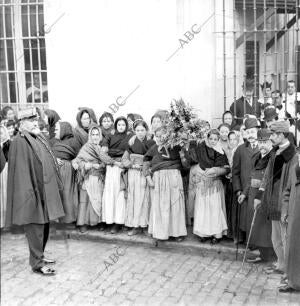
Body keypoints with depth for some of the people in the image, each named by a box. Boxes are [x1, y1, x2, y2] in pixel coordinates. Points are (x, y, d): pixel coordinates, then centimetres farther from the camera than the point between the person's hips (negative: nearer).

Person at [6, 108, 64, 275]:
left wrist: (57, 184, 16)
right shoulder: (20, 142, -14)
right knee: (35, 227, -1)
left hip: (45, 189, 9)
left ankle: (39, 255, 30)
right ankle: (37, 263, 9)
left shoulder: (39, 139, 12)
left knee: (44, 225, 16)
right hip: (34, 191, -8)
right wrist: (29, 193, -23)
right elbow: (21, 170, -19)